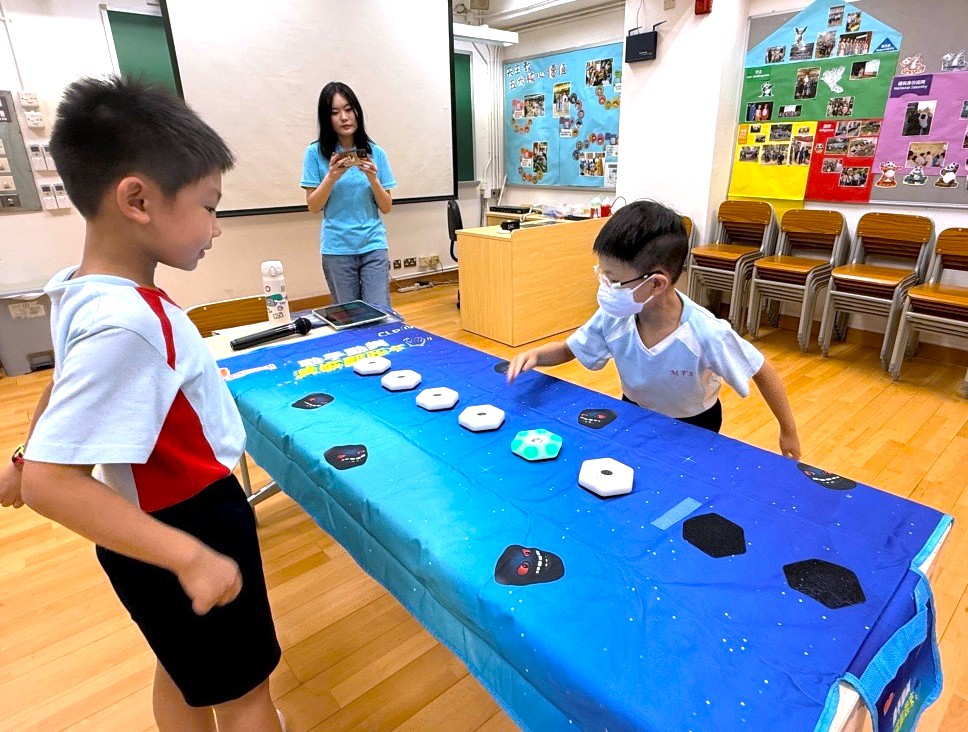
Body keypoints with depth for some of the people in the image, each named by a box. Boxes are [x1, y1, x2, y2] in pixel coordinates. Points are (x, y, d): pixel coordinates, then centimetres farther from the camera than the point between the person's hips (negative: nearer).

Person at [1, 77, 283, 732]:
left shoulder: (81, 291, -3)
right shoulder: (128, 323, -31)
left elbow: (67, 387, 13)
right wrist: (192, 558, -31)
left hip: (167, 515, 9)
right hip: (189, 525, -8)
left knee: (184, 670, 28)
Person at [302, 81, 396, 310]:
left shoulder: (375, 152, 2)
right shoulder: (316, 153, 0)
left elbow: (386, 208, 3)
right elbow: (313, 207, 0)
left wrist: (373, 179, -14)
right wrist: (331, 177, -15)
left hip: (373, 245, 1)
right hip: (336, 249, 0)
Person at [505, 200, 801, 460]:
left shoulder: (706, 334, -36)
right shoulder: (613, 318, -27)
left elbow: (762, 371, -19)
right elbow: (568, 349, -10)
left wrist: (788, 432, -7)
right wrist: (535, 354, -32)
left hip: (694, 426, -2)